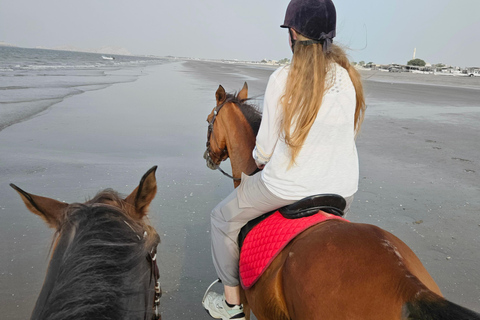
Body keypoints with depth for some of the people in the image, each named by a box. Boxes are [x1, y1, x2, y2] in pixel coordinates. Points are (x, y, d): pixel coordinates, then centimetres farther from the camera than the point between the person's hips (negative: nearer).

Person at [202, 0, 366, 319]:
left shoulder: (283, 78, -16)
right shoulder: (351, 77, -2)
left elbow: (266, 147, -11)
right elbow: (350, 133, 7)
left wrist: (259, 160, 11)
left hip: (289, 185, -5)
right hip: (343, 189, 6)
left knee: (224, 218, 19)